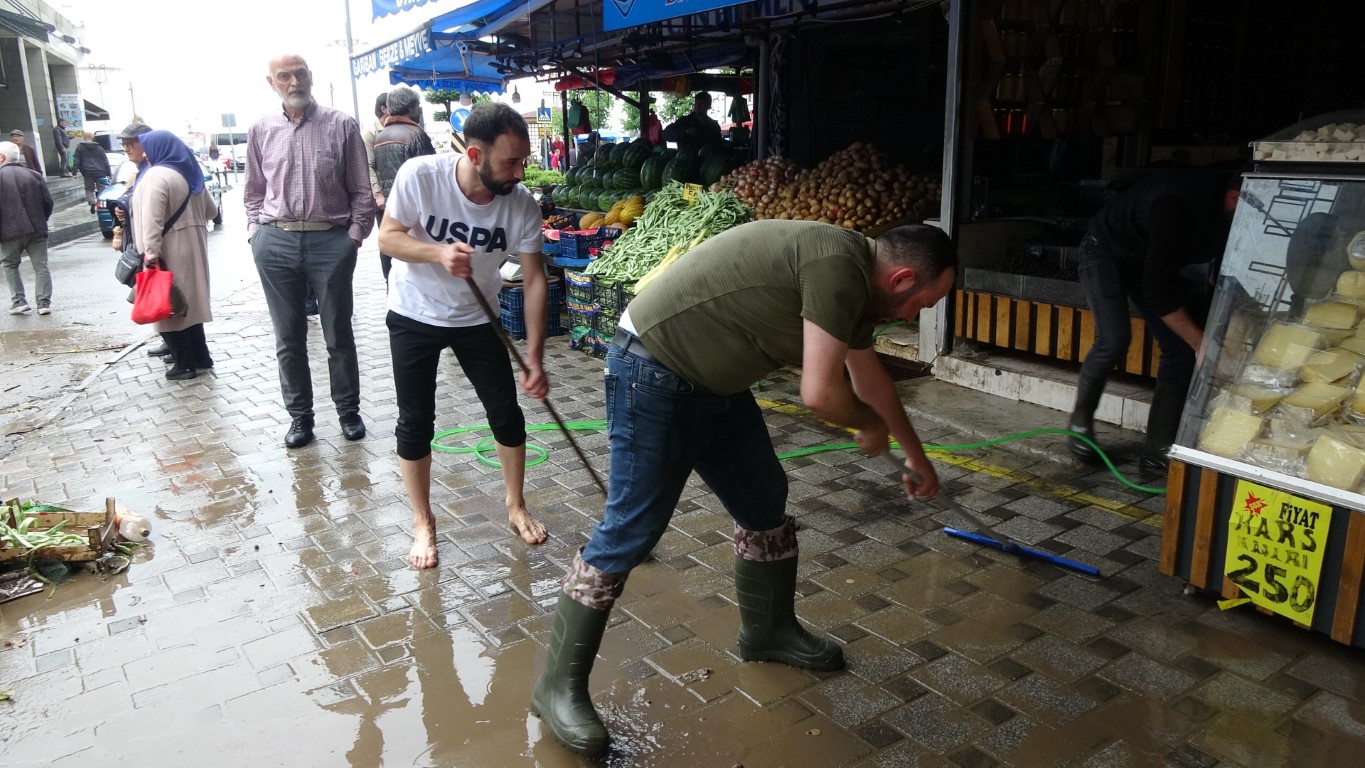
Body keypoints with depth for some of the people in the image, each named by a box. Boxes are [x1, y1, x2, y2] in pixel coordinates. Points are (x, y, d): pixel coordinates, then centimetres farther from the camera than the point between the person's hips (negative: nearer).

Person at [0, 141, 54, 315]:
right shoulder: (33, 175, 8)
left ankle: (18, 301, 7)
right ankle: (44, 303, 0)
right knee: (41, 266, 5)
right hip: (37, 229, 3)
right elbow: (48, 201, 6)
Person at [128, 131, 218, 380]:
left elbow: (152, 220, -23)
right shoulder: (190, 173, 12)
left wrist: (151, 254, -24)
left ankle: (185, 364, 3)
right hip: (192, 247, 9)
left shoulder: (156, 176, -15)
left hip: (170, 254, -9)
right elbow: (211, 210, 21)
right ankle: (200, 357, 19)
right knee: (188, 304, 15)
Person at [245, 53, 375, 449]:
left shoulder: (341, 125, 1)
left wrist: (355, 232, -4)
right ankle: (299, 415, 21)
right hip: (275, 243, 3)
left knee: (339, 335, 6)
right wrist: (254, 229, 6)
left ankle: (348, 411, 21)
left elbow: (361, 189, 3)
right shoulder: (261, 130, 9)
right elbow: (254, 190, 17)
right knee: (289, 338, 9)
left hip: (331, 241, -2)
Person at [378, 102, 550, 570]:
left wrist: (534, 356, -17)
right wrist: (438, 253, -35)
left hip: (477, 319, 2)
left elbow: (533, 279, -14)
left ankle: (516, 507, 26)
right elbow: (387, 237, -15)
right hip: (414, 316, -2)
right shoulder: (419, 175, -26)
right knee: (415, 422, 1)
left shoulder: (522, 205, -21)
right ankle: (423, 523, 19)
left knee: (507, 414, 4)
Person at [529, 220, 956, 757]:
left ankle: (768, 631, 36)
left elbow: (870, 378, 25)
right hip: (654, 376, -10)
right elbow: (821, 393, -24)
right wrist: (872, 426, -3)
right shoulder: (839, 265, -22)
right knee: (629, 532, -7)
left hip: (713, 381, 10)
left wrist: (915, 455, 35)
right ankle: (559, 685, 6)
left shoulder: (855, 281, 10)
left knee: (765, 504, 16)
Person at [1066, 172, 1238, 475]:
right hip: (1106, 252, -7)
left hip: (1153, 263, 7)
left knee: (1180, 350, -6)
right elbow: (1156, 286, -37)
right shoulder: (1180, 203, -39)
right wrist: (1199, 341, -37)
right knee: (1114, 340, -26)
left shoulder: (1229, 211, -16)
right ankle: (1081, 419, 1)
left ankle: (1157, 453, -2)